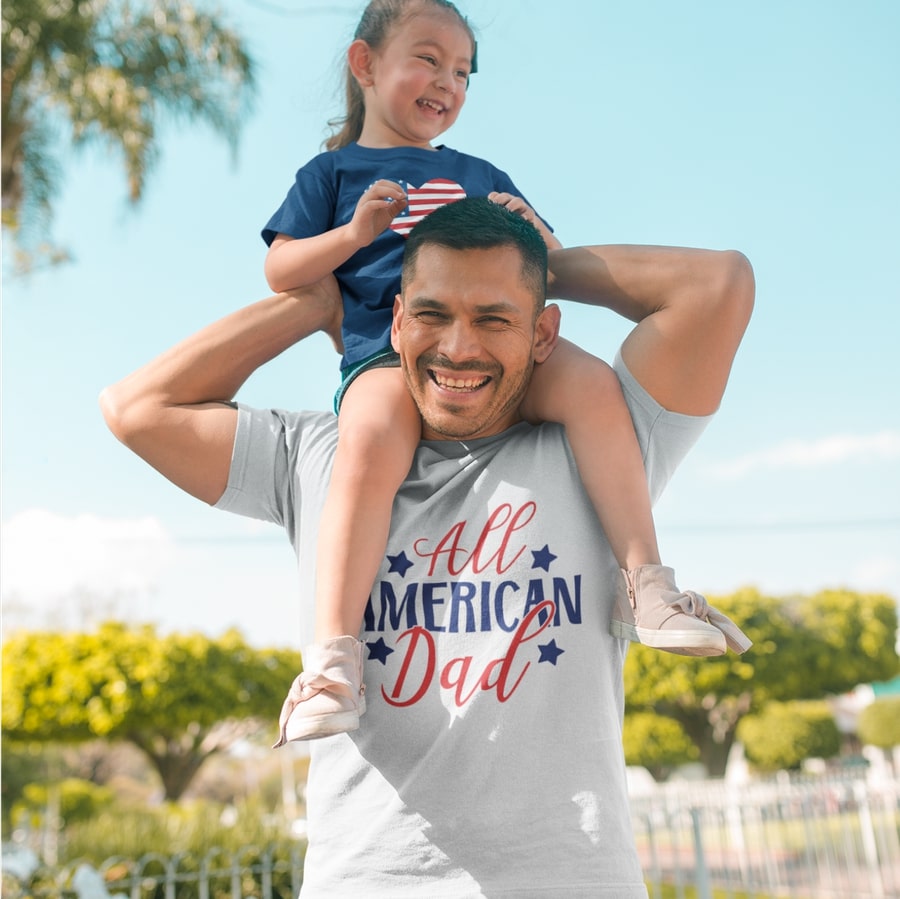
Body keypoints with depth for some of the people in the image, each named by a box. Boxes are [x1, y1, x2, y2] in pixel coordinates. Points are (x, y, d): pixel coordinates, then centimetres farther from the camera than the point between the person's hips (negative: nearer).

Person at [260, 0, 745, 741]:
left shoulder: (480, 176, 32)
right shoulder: (333, 171, 21)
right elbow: (281, 271, 11)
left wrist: (534, 233, 5)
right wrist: (354, 232, -6)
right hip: (385, 347, -3)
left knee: (593, 382, -26)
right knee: (371, 444, -36)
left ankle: (646, 583, -24)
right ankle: (332, 660, -35)